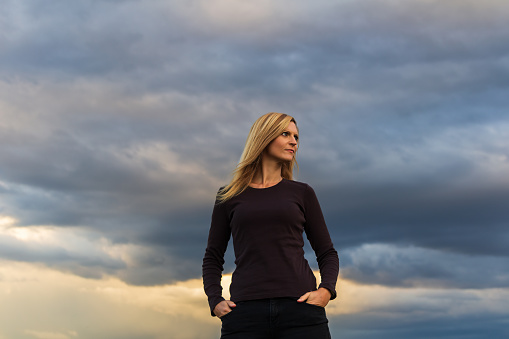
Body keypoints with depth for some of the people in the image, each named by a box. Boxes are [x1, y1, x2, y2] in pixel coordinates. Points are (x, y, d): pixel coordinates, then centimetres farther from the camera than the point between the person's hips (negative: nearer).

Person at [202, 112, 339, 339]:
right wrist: (215, 301, 1)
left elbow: (327, 253, 16)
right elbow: (213, 258, 17)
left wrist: (326, 290, -3)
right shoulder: (230, 197, 13)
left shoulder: (302, 193, 14)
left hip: (300, 309, 0)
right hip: (246, 310, 0)